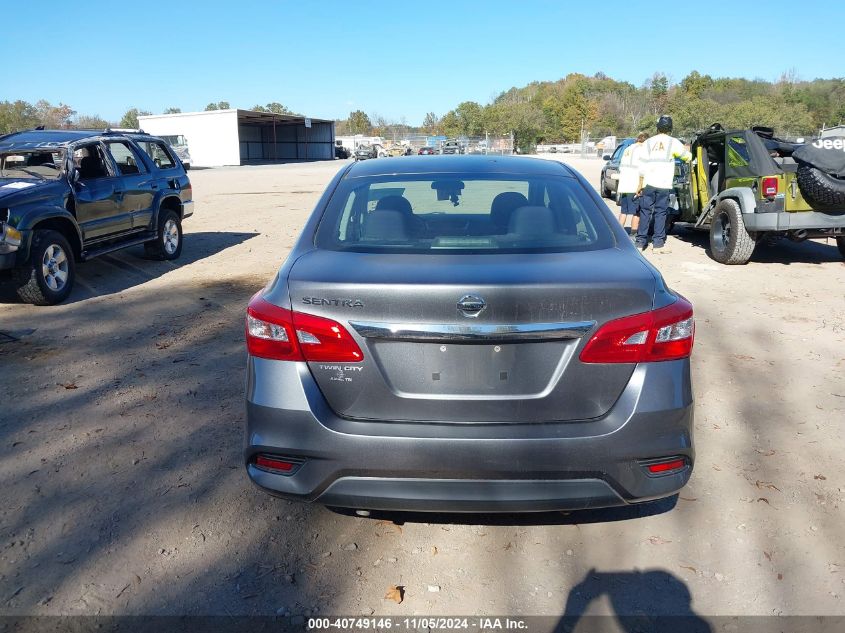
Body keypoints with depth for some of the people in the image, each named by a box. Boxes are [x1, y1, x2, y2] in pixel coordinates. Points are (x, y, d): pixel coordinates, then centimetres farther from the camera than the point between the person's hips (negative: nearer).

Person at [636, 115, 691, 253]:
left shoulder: (649, 142, 8)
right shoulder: (673, 142, 4)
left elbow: (642, 165, 5)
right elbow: (687, 156, 16)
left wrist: (640, 184, 8)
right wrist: (687, 158, 40)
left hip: (649, 183, 1)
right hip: (664, 185, -1)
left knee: (645, 211, 6)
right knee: (660, 213, 3)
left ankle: (640, 242, 6)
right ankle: (658, 243, 2)